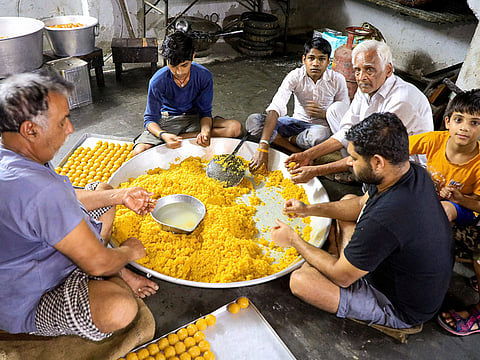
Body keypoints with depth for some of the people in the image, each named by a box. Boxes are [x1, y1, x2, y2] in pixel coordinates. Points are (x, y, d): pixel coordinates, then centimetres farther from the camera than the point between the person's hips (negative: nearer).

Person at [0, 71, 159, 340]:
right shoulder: (40, 190, -38)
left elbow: (64, 201, 11)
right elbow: (98, 263, -29)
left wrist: (120, 196, 3)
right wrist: (130, 251, -7)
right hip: (28, 306, -10)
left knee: (105, 190, 15)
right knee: (120, 307, -37)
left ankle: (116, 274, 7)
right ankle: (119, 277, 1)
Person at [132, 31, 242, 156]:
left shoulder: (204, 76, -17)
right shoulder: (157, 81, -21)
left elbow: (205, 111, -9)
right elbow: (150, 118, -15)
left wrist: (205, 131, -32)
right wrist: (163, 135, -38)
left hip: (194, 118, 3)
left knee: (235, 127, -24)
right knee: (139, 152, -30)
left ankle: (182, 137, -22)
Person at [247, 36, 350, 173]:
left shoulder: (337, 80, -10)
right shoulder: (295, 76, -14)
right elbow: (275, 107, -29)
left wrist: (324, 113, -22)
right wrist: (263, 147, -42)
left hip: (321, 126, -1)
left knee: (319, 135, -42)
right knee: (253, 121, -21)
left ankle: (287, 140, -10)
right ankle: (298, 152, -24)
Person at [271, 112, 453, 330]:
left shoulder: (382, 221, -41)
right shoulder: (413, 173, -13)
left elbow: (342, 277, -24)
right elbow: (362, 204, 7)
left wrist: (294, 240, -12)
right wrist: (309, 209, 3)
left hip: (402, 310, -8)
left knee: (299, 280, -19)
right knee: (348, 198, 12)